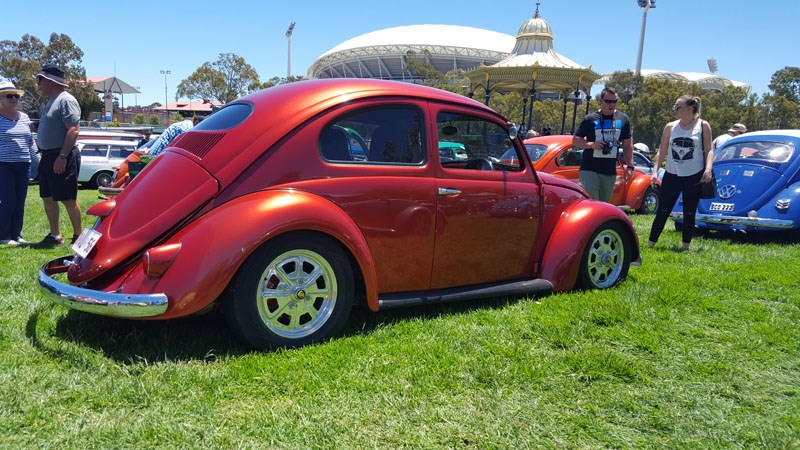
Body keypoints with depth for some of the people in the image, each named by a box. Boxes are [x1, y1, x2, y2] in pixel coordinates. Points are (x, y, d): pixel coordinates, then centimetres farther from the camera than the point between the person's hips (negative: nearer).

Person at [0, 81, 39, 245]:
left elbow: (31, 142, 20)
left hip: (23, 165, 5)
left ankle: (16, 234, 16)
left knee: (20, 202, 6)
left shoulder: (24, 117, 14)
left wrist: (37, 158, 13)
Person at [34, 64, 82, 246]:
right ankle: (55, 235, 20)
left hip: (62, 157, -10)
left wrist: (62, 156, -25)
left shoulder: (66, 100, -13)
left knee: (68, 199, -6)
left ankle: (78, 235, 3)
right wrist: (44, 155, 17)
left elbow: (74, 130, -22)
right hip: (48, 156, 10)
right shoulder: (51, 101, 18)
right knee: (47, 198, 12)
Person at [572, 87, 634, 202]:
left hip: (610, 171, 4)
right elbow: (575, 140, 2)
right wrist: (591, 144, -16)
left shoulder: (623, 119, 9)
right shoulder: (590, 119, 0)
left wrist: (630, 166, 6)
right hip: (589, 170, -4)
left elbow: (628, 144, 13)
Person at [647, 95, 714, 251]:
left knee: (689, 213, 6)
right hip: (672, 175, 2)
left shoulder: (703, 126, 1)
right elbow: (662, 152, 8)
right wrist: (655, 171, -1)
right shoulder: (670, 127, 6)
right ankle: (650, 244, 5)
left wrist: (708, 169, -16)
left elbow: (708, 150, -1)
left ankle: (686, 246, 15)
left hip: (694, 177, -1)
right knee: (663, 211, 1)